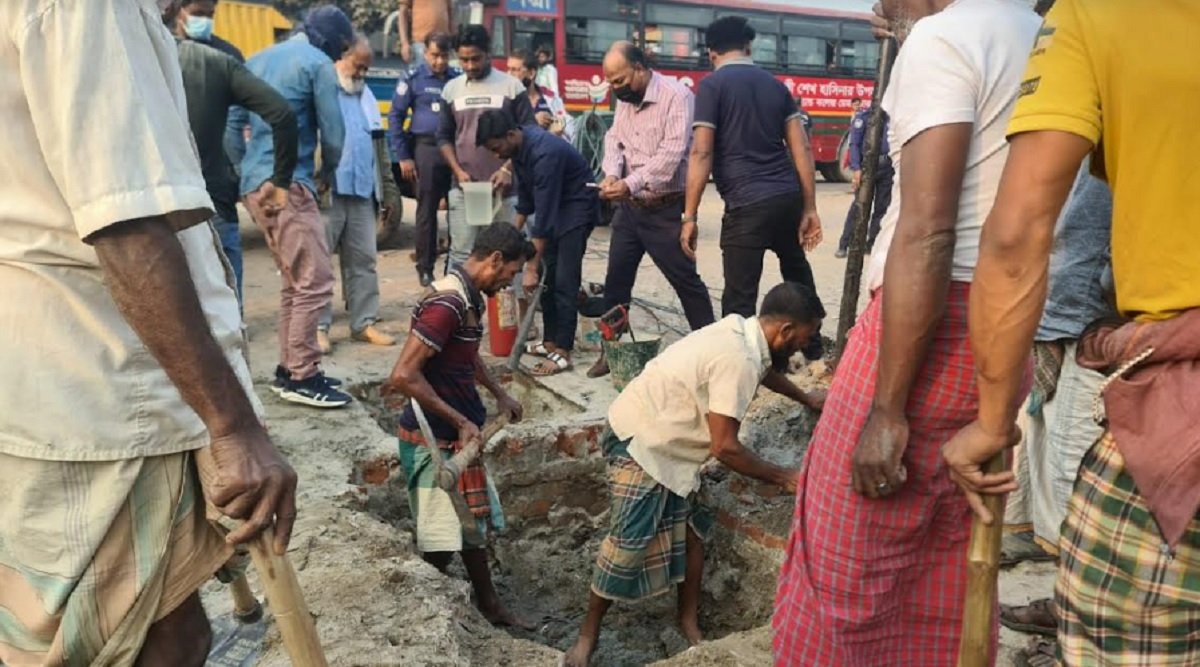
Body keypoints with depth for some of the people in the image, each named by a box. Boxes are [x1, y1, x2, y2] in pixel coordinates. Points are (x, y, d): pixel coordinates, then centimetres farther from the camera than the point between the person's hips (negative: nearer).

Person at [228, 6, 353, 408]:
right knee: (315, 281, -7)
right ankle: (302, 377, -5)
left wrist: (245, 169, 18)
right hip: (288, 184, -9)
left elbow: (232, 123, 16)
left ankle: (289, 368, 18)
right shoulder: (318, 63, -2)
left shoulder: (259, 60, 21)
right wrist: (327, 172, 15)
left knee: (294, 281, 14)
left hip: (256, 185, 9)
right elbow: (333, 133, -3)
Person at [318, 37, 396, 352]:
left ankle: (364, 322, 15)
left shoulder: (365, 94, 20)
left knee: (363, 258, 8)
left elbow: (376, 142, 22)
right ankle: (319, 326, 2)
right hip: (326, 190, -7)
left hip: (361, 190, 7)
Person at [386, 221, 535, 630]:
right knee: (441, 543, 2)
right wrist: (460, 421, -23)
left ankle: (488, 605, 36)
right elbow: (403, 376, -29)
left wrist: (499, 394, 16)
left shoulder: (468, 297, 6)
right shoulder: (447, 304, -24)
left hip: (456, 437, 10)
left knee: (474, 524, 21)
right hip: (433, 441, -10)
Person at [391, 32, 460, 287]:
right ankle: (425, 267, 12)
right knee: (427, 209, 3)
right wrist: (403, 157, -1)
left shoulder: (459, 79, 9)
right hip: (427, 148, -2)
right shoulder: (413, 79, 3)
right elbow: (395, 117, 4)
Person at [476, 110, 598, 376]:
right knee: (547, 276, 7)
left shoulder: (545, 153, -32)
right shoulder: (519, 146, -5)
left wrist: (531, 268, -30)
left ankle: (562, 352, -10)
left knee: (564, 280, -13)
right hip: (554, 205, 9)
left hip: (577, 207, -9)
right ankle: (551, 341, 15)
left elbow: (544, 214, -32)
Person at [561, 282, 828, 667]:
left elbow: (765, 369, 28)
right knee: (628, 544, -6)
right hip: (642, 444, -10)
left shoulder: (742, 333, 1)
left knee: (690, 531, 9)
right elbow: (725, 448, -25)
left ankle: (689, 621, 22)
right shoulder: (737, 361, -28)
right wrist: (781, 477, -12)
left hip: (669, 445, 10)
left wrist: (806, 399, 41)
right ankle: (588, 633, 9)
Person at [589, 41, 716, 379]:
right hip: (628, 208, 7)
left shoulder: (676, 96, -15)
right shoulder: (624, 100, 10)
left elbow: (671, 154, -24)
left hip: (665, 211, -7)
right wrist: (612, 173, -15)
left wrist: (630, 184, -29)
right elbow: (614, 138, 7)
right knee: (616, 280, 10)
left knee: (686, 281, 2)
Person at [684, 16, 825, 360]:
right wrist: (809, 207, 11)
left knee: (740, 296, 0)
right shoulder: (775, 84, 14)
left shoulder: (712, 85, -1)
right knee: (797, 273, 27)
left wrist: (689, 216, -8)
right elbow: (802, 149, 9)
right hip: (788, 197, 6)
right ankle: (814, 348, 42)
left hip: (747, 204, -6)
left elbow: (702, 153, -10)